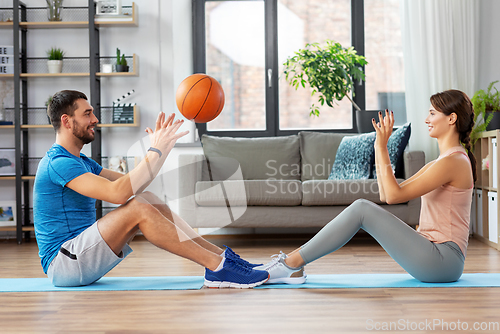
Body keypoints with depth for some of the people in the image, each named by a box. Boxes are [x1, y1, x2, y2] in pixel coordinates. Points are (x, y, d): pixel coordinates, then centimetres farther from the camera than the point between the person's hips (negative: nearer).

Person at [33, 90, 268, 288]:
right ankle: (218, 268, -25)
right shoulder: (58, 163, -16)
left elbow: (133, 186, 12)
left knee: (148, 200, -1)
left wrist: (163, 146, 2)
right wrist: (156, 151, -22)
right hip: (62, 262, -9)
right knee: (138, 208, -26)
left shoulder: (82, 162, 17)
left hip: (83, 258, 9)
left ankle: (221, 256, -6)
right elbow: (118, 193, -29)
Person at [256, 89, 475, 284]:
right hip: (432, 259, 9)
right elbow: (385, 194, 14)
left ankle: (290, 264, -13)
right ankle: (293, 261, -4)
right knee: (362, 209, -1)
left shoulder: (453, 161, -13)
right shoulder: (439, 162, 18)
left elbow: (394, 195, -19)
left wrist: (382, 147, -15)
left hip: (443, 261, -9)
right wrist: (379, 148, 9)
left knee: (361, 209, -18)